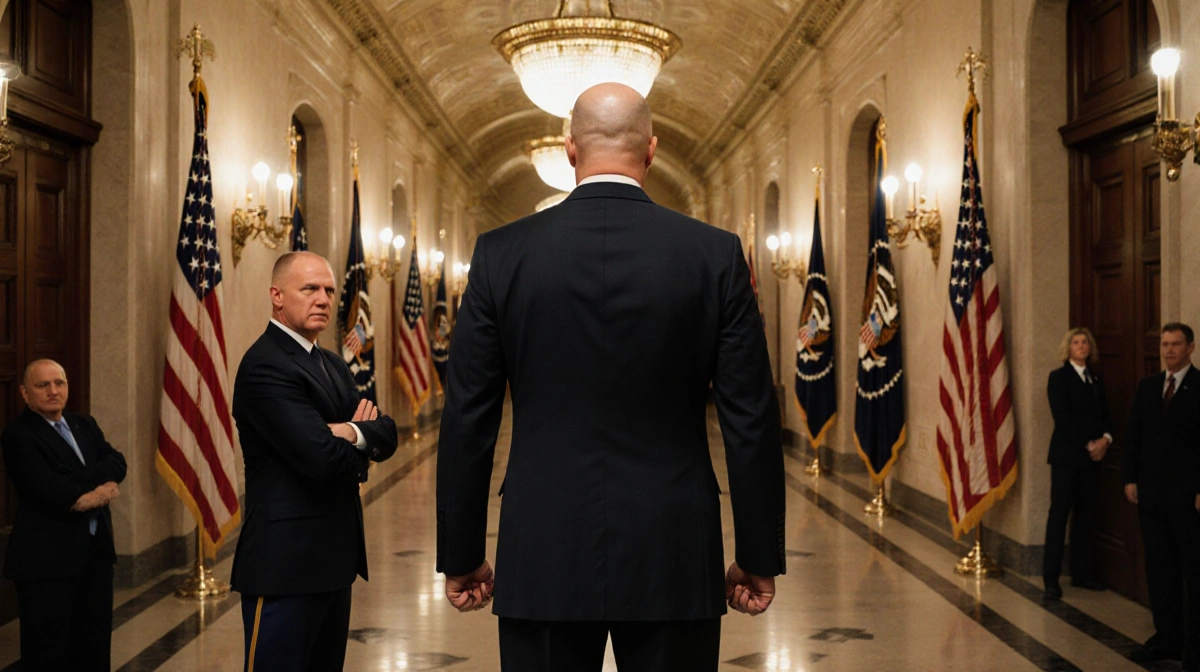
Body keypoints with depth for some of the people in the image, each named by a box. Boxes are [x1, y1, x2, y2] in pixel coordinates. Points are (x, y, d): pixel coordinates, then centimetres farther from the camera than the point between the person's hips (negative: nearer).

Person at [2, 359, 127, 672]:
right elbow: (47, 488, -20)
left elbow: (117, 464, -2)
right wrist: (94, 491, -10)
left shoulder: (85, 425, 13)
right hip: (47, 557, -7)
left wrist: (76, 484, -17)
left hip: (96, 550, 7)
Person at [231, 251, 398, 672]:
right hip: (287, 562, -9)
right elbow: (321, 457, -23)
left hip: (335, 557, 9)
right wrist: (360, 454, -3)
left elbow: (386, 436, 6)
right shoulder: (265, 367, -15)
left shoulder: (332, 365, 15)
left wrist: (355, 433, -16)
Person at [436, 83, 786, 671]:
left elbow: (468, 419, -1)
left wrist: (462, 557, 8)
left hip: (541, 559, 0)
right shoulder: (715, 254, -4)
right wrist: (758, 558, 6)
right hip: (673, 558, 0)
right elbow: (751, 420, -3)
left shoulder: (502, 254, -3)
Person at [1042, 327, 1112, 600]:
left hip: (1092, 455, 6)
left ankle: (1083, 572, 15)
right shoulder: (1059, 377, -4)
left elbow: (1105, 414, 12)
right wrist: (1088, 444, -14)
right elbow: (1062, 418, -12)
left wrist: (1105, 439, -8)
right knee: (1059, 513, -5)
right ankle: (1051, 577, -2)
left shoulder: (1096, 380, 15)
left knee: (1087, 514, 8)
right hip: (1067, 455, -6)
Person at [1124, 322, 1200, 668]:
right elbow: (1134, 435, 12)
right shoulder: (1147, 386, 11)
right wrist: (1130, 478, 6)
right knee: (1159, 568, 11)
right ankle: (1167, 636, 20)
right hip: (1151, 491, 6)